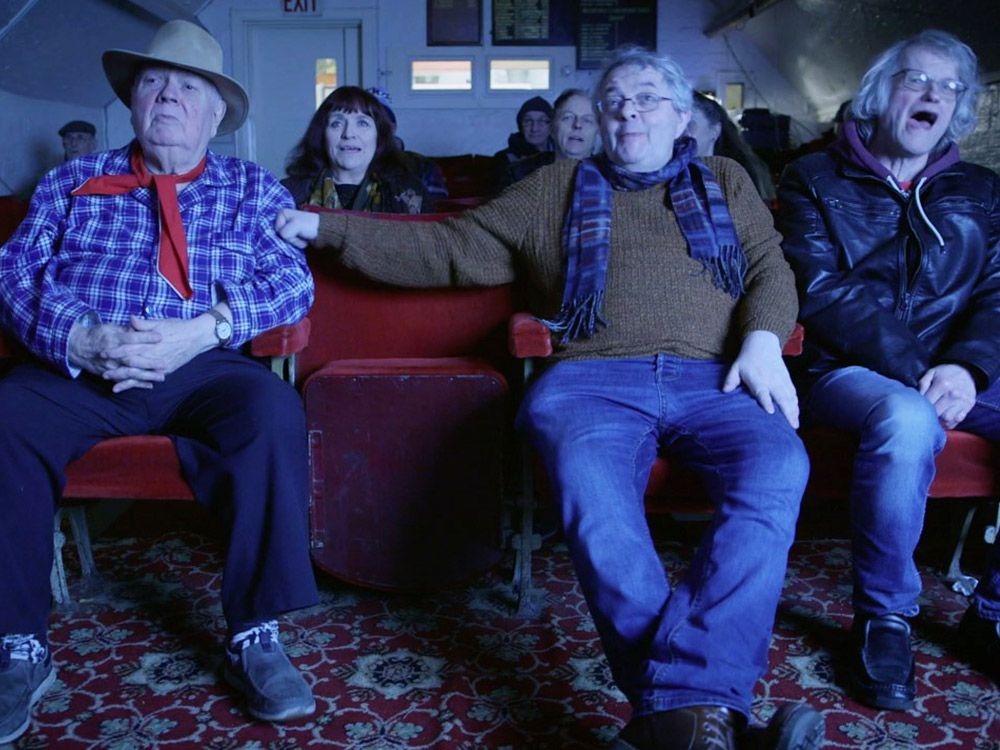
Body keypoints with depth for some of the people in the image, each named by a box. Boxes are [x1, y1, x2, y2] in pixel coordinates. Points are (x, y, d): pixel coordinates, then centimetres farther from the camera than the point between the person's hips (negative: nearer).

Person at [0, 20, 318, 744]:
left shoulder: (255, 188, 16)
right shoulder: (74, 180, 19)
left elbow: (291, 280, 1)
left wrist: (202, 332, -16)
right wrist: (80, 339, -14)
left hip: (205, 370, -1)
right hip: (79, 367, 2)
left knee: (273, 412, -33)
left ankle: (255, 636, -19)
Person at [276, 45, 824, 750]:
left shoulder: (725, 181, 29)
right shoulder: (555, 189, 27)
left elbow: (771, 268, 18)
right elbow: (447, 249, 23)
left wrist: (762, 342, -5)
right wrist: (328, 229, 15)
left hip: (716, 377, 1)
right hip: (593, 376, 0)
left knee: (776, 473, -34)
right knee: (591, 489, -36)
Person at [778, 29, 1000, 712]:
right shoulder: (817, 180, 8)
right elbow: (821, 291, -6)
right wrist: (913, 372, -17)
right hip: (850, 370, -4)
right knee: (907, 421, -38)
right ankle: (885, 617, -14)